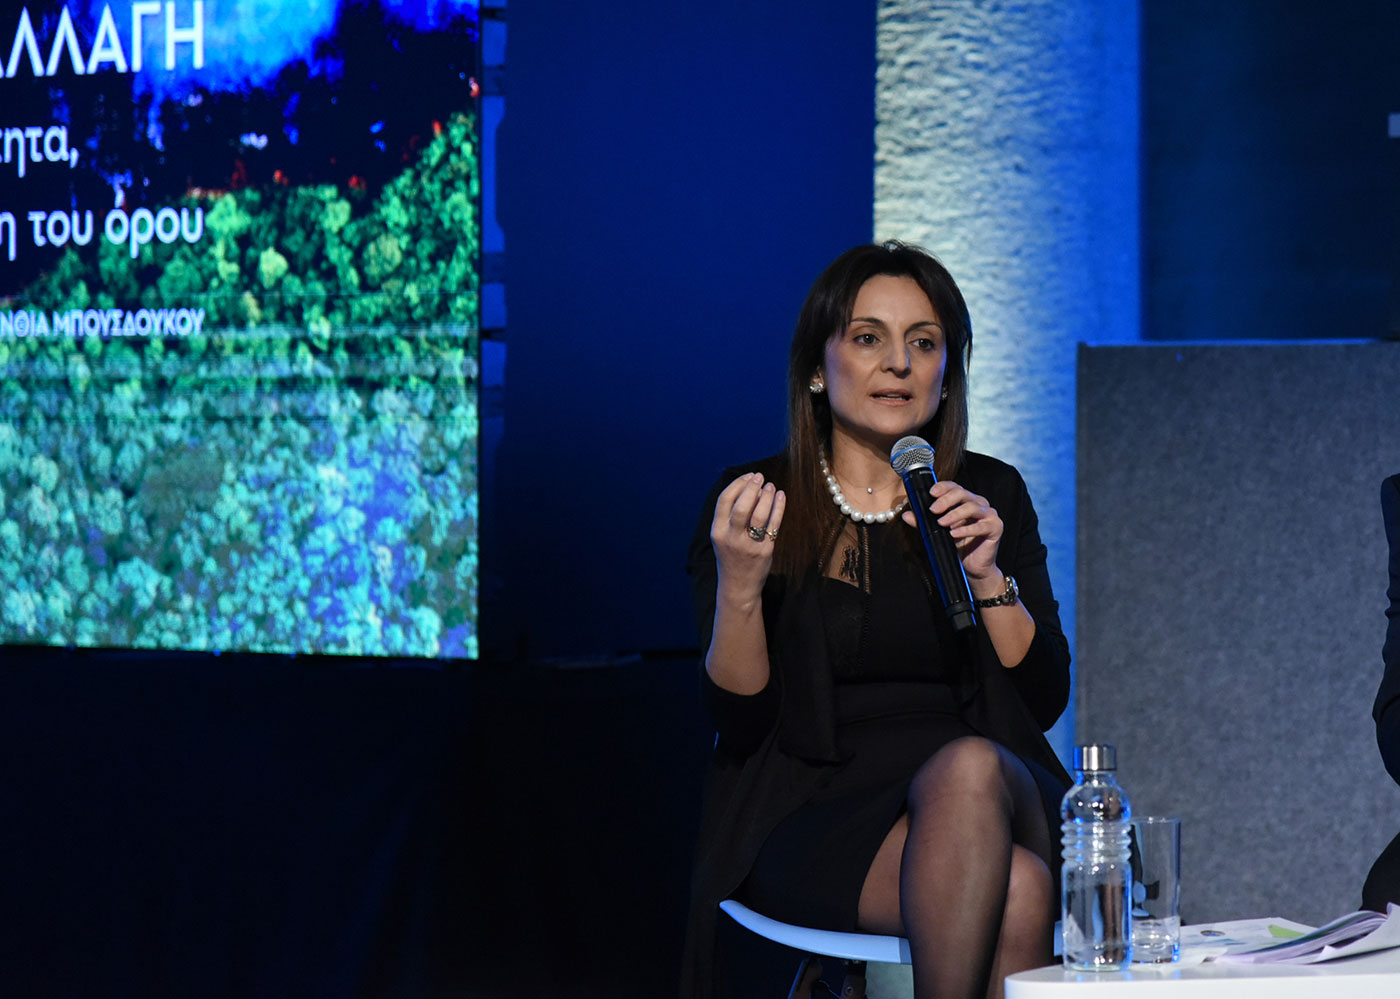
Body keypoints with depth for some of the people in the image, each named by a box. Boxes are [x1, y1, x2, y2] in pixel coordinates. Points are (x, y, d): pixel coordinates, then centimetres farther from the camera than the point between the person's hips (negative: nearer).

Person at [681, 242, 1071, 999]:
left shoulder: (992, 496, 13)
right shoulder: (753, 501, 5)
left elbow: (1044, 701, 8)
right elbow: (737, 717, -3)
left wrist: (987, 576, -8)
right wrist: (739, 586, -20)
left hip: (994, 794, 3)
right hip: (817, 816, -2)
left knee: (969, 767, -37)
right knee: (1015, 892, -34)